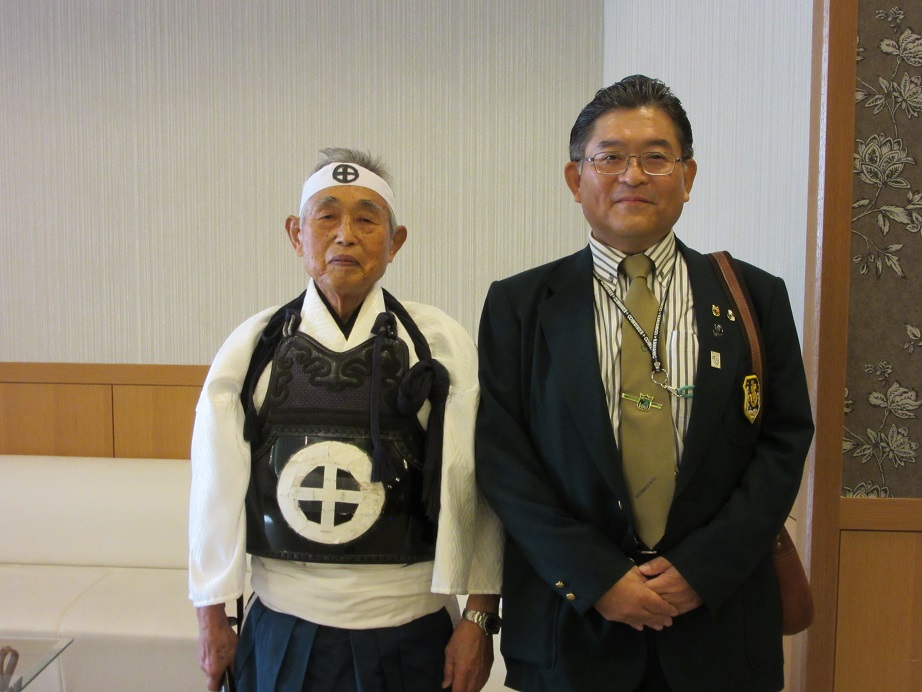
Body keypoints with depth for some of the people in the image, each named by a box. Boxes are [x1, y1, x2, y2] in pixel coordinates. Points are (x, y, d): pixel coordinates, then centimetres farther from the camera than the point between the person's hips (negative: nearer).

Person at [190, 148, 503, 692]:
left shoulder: (444, 345, -7)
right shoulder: (251, 349, -3)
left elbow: (474, 488, -7)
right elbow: (217, 490, 1)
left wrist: (479, 619, -7)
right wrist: (213, 621, 5)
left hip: (411, 633, -1)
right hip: (283, 629, 1)